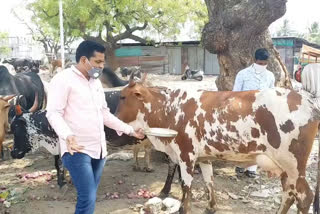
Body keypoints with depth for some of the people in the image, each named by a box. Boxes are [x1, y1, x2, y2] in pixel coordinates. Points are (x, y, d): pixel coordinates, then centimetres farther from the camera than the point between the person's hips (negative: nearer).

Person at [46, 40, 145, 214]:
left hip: (99, 149, 8)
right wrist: (67, 135, -33)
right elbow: (53, 113, -15)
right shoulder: (64, 79, -8)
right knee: (88, 199, -10)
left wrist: (130, 130, 20)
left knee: (88, 197, 14)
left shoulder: (96, 82, 16)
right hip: (77, 150, -8)